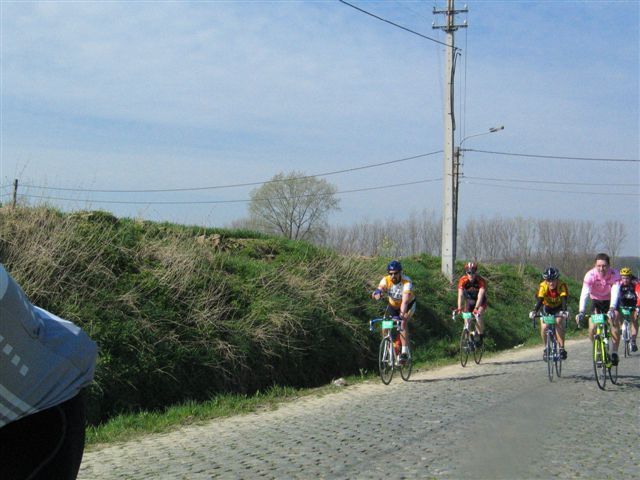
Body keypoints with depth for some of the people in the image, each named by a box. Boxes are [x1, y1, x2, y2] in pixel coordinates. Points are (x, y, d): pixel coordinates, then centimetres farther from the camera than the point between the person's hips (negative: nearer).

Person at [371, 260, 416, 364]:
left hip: (408, 305, -4)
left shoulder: (407, 282, -33)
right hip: (393, 305, 4)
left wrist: (402, 313, -61)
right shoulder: (386, 280, -24)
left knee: (403, 323, -30)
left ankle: (404, 352, -26)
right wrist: (377, 293, -68)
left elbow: (405, 300, -45)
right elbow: (380, 288, -43)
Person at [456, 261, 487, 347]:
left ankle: (481, 335, -11)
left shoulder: (481, 281, -30)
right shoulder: (462, 280, -25)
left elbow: (480, 296, -39)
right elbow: (460, 295, -33)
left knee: (478, 315, -27)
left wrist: (476, 308, -53)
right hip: (469, 300, 3)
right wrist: (459, 308, -47)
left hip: (480, 301, -3)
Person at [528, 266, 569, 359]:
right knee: (544, 327, -19)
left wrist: (564, 311, -60)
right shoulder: (543, 286, -27)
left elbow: (564, 300, -41)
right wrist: (534, 311, -53)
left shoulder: (562, 286, -29)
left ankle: (562, 348, -19)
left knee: (559, 322, -27)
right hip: (547, 307, 1)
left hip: (558, 308, -1)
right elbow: (539, 300, -35)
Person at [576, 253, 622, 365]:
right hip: (596, 301, 1)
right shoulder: (590, 275, -27)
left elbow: (615, 293, -38)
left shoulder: (614, 274, -27)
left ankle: (614, 353, -9)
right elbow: (584, 294, -36)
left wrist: (611, 310, -54)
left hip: (610, 302, -1)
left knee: (615, 324, -22)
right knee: (592, 329, -14)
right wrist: (581, 312, -49)